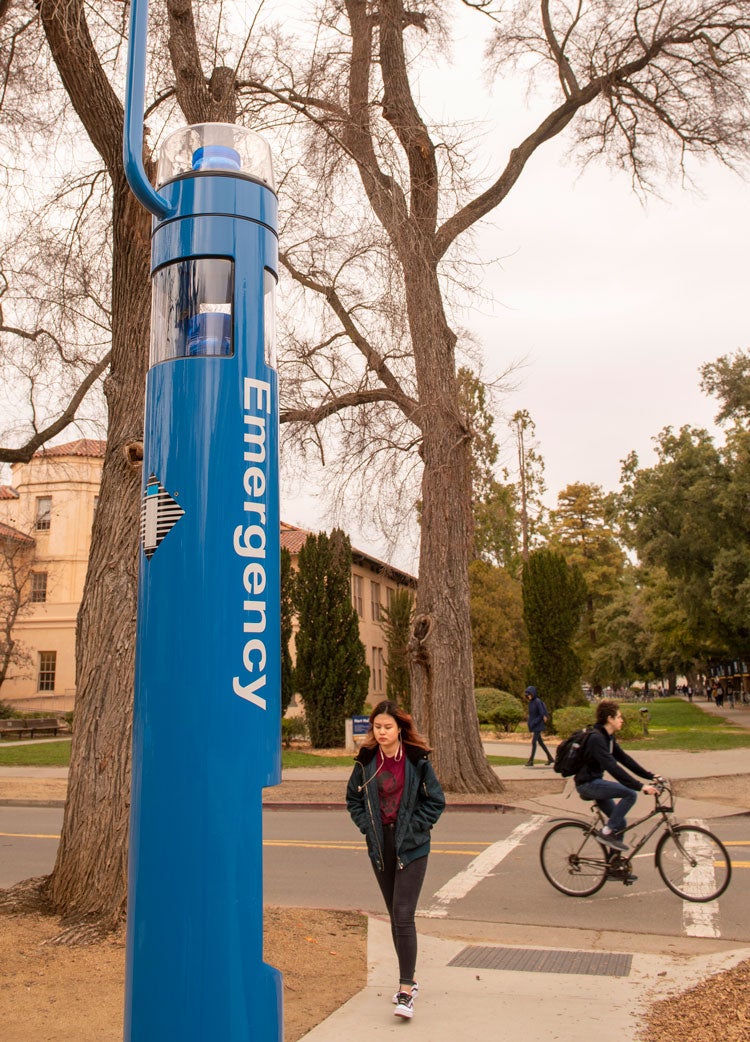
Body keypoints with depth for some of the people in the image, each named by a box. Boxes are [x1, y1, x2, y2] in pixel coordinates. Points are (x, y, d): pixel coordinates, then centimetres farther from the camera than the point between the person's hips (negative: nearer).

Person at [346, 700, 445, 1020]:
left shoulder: (417, 760, -10)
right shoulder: (366, 762, -1)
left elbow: (436, 801, -2)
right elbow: (353, 799, 12)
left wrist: (413, 828, -10)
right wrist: (367, 826, -1)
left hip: (411, 847, -4)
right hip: (379, 846, 4)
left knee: (403, 915, -10)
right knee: (394, 916, 14)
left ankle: (406, 989, -3)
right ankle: (408, 979, 28)